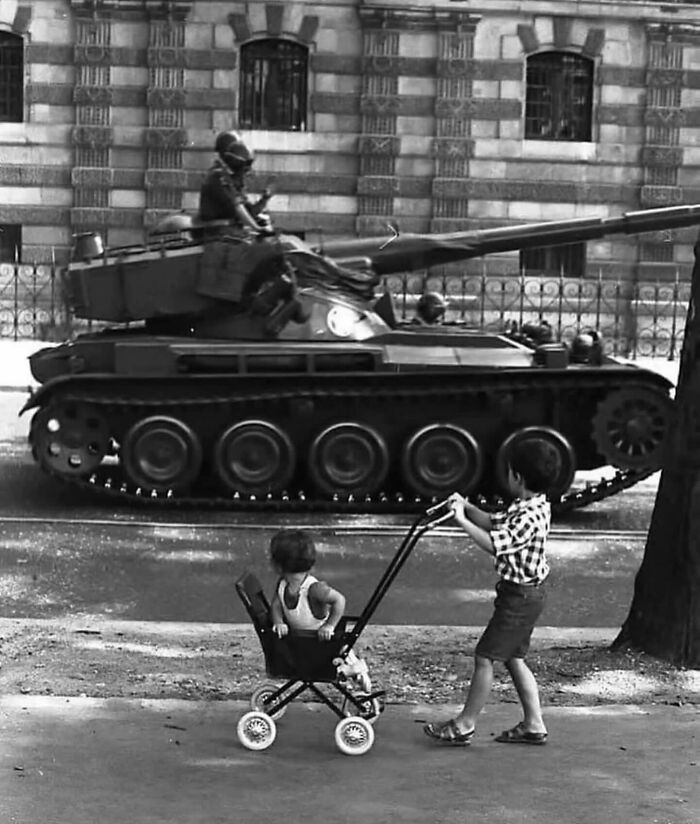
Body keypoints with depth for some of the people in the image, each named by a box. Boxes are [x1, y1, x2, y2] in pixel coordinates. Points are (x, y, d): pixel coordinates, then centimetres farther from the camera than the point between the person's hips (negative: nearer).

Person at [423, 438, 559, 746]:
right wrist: (466, 507, 3)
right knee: (513, 658, 15)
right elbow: (494, 523, 17)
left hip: (520, 596, -10)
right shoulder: (525, 507, 7)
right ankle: (533, 726, 20)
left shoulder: (531, 515, -24)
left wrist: (462, 521, -26)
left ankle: (464, 726, 5)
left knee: (485, 656, -3)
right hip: (522, 593, 10)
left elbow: (496, 544, -32)